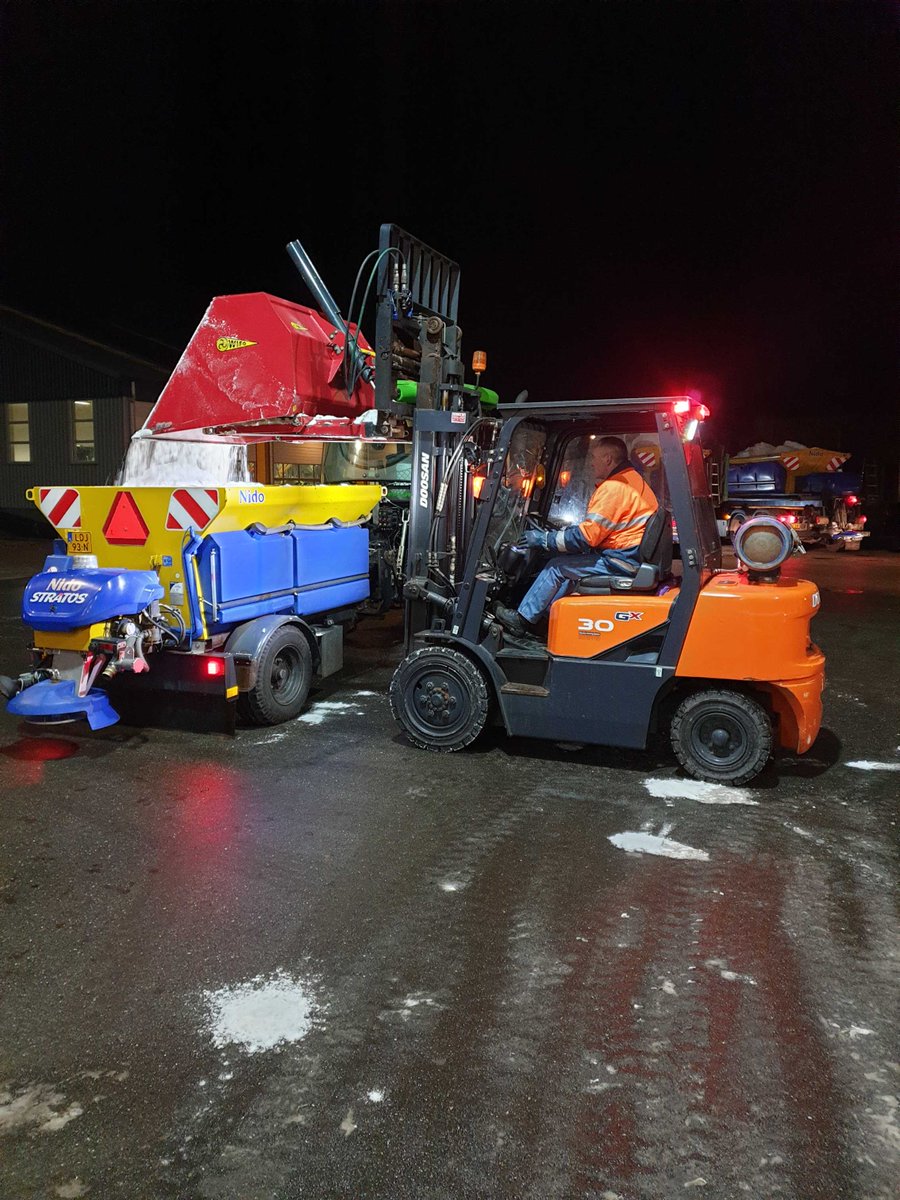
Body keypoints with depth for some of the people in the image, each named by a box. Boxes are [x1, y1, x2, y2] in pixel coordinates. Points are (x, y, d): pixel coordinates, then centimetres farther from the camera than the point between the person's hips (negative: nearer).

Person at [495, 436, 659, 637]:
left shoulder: (614, 487, -18)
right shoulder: (633, 479, 16)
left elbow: (585, 537, -19)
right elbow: (595, 528, 20)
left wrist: (544, 539, -9)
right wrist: (559, 532, 20)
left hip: (622, 560, -10)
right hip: (634, 556, 10)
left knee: (558, 567, -4)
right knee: (570, 563, 18)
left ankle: (521, 619, 6)